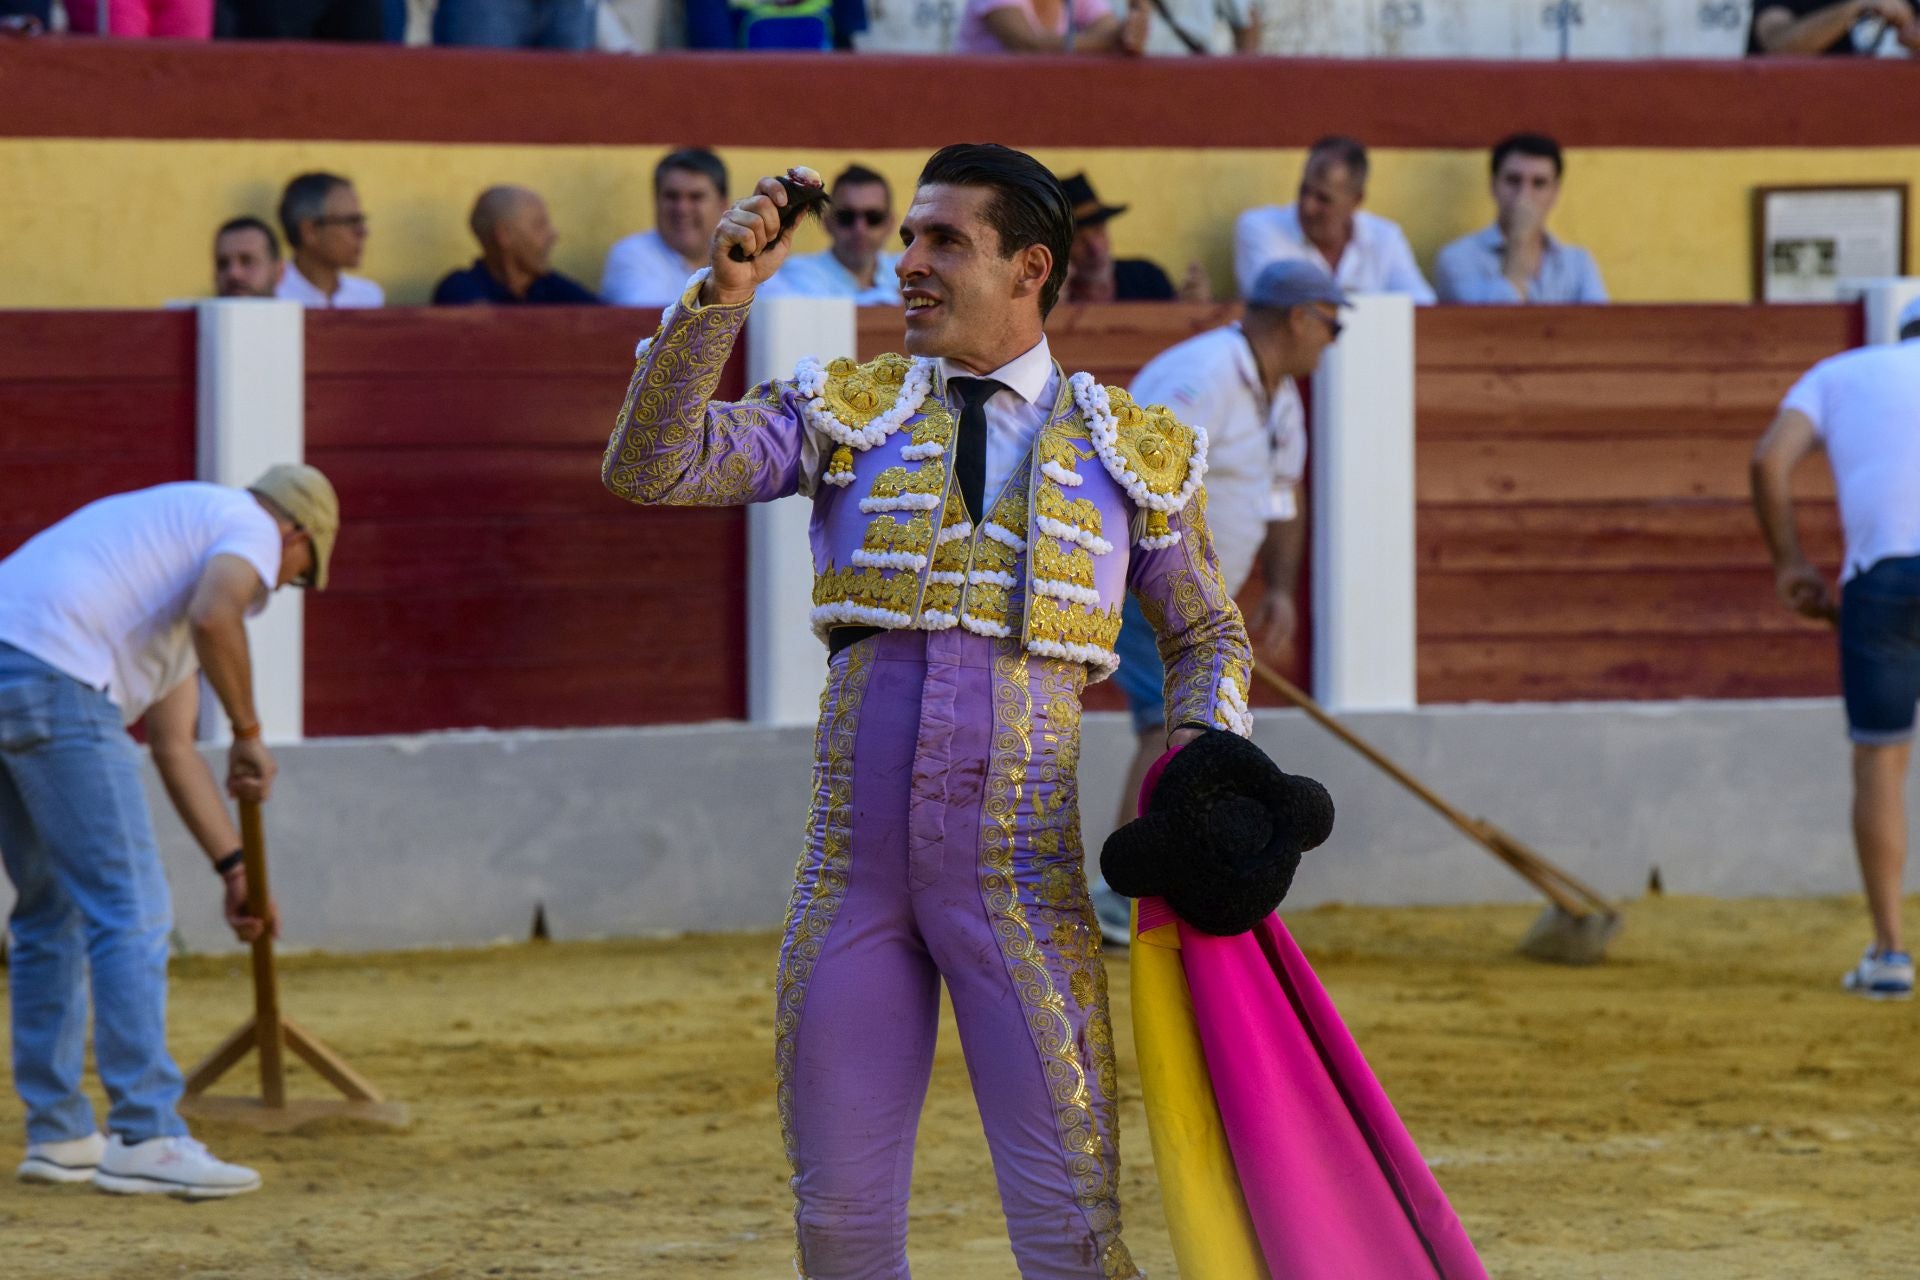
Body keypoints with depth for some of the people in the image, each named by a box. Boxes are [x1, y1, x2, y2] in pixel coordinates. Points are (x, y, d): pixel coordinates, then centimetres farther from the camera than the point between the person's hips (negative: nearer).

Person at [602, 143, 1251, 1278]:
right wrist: (720, 299, -12)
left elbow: (1207, 632, 20)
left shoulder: (1133, 454, 8)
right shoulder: (847, 414, 9)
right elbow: (651, 470, -3)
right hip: (854, 872, 2)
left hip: (1024, 878, -2)